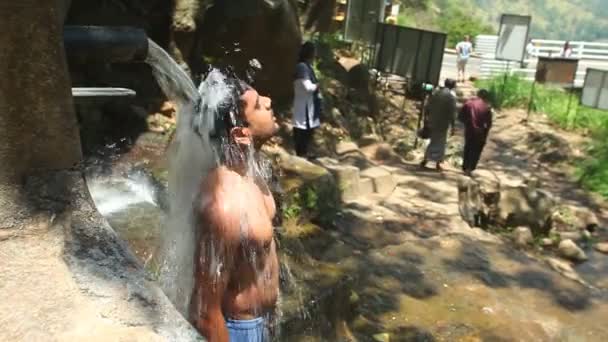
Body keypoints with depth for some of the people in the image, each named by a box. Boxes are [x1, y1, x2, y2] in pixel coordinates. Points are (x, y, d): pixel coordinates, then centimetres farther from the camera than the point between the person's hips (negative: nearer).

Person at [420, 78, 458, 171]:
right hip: (443, 124, -4)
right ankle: (438, 163, 11)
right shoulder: (451, 96, -9)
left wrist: (427, 119, 15)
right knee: (441, 143, 8)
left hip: (432, 122, 4)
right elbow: (452, 112, -12)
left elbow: (427, 107, 7)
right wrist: (452, 126, -8)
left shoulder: (435, 93, 6)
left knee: (433, 141, 17)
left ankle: (425, 160, 11)